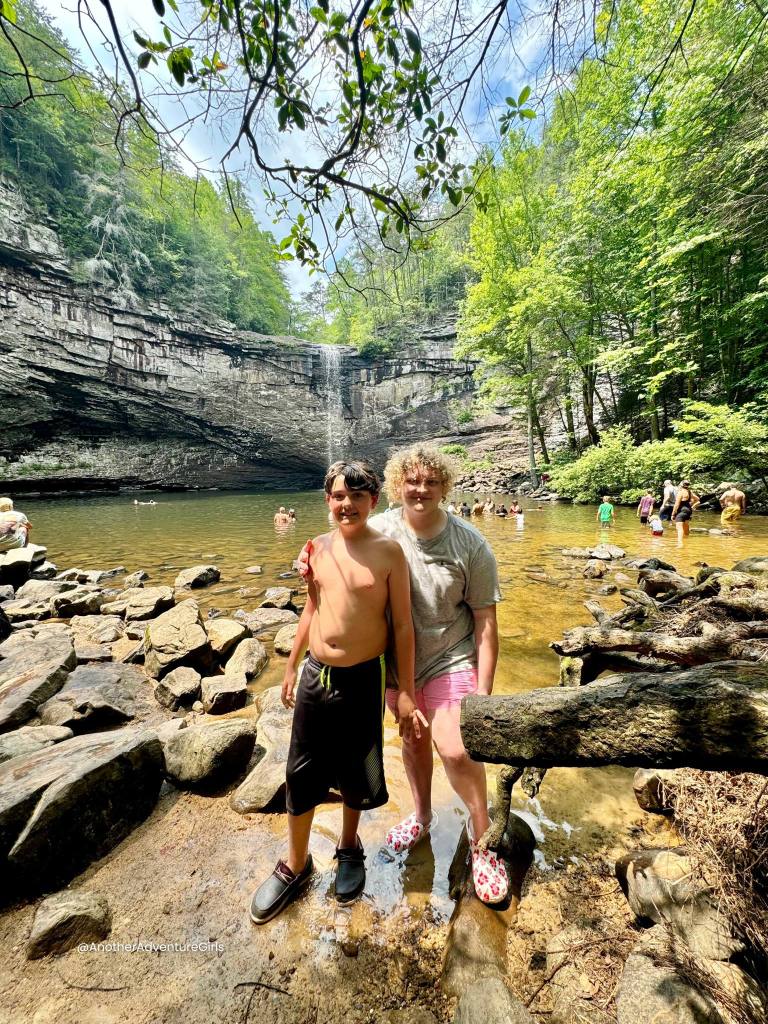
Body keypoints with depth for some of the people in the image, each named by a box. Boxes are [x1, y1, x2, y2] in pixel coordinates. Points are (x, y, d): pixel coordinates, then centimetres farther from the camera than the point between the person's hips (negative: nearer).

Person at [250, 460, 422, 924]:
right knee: (301, 775, 17)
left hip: (363, 680, -3)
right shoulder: (319, 547, 0)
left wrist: (405, 690, -7)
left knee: (356, 775, 19)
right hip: (315, 676, 4)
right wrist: (291, 665, 16)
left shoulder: (389, 551, -14)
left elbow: (403, 625, -9)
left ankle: (350, 848, 50)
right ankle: (296, 865, 44)